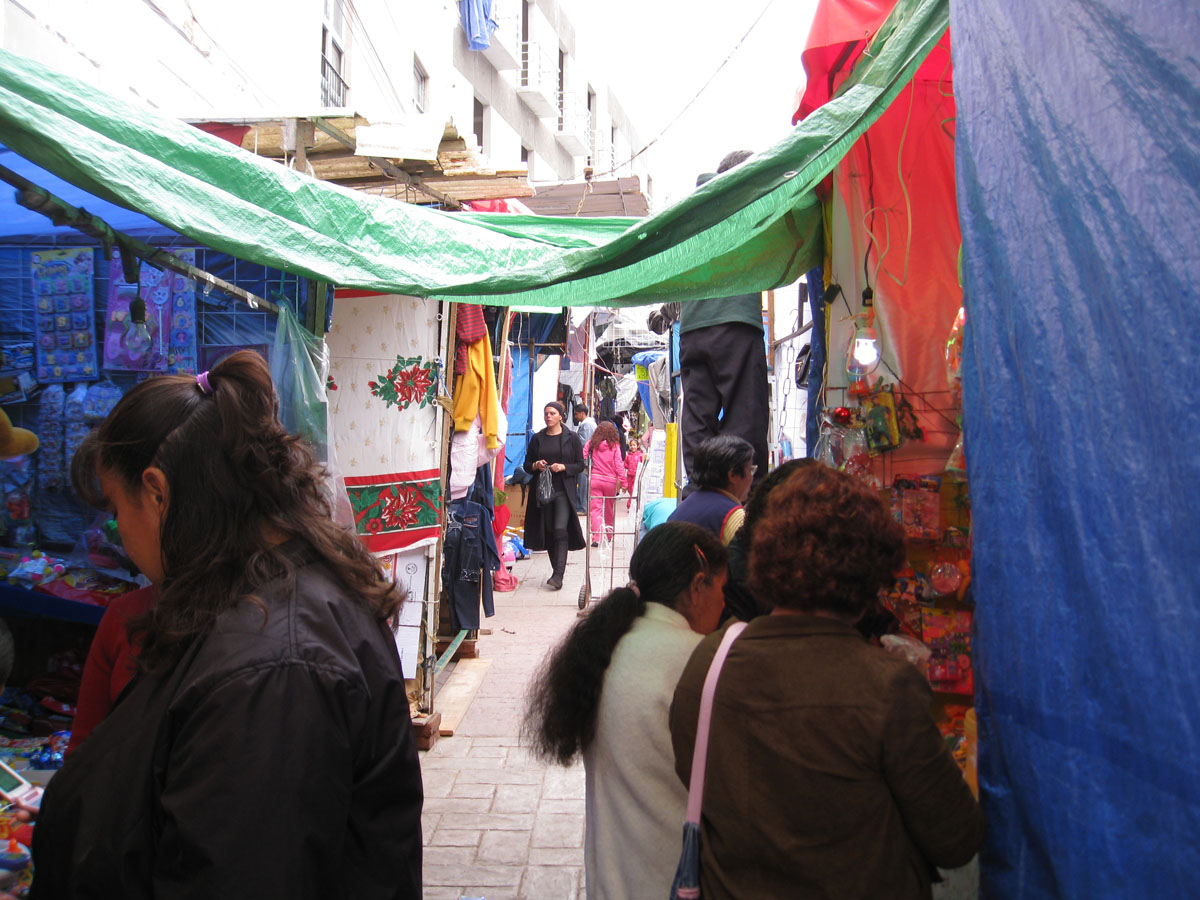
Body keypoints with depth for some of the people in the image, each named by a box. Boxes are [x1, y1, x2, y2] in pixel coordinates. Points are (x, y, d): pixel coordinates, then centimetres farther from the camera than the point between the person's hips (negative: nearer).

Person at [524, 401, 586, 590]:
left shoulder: (571, 438, 3)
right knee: (548, 532, 6)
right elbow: (527, 464, 14)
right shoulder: (537, 439, 10)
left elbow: (580, 465, 3)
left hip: (564, 490, -3)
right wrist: (536, 465, -8)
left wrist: (564, 467, -14)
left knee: (560, 530, -15)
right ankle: (556, 571, 19)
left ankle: (558, 576, -18)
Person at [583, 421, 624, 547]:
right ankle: (609, 535, 32)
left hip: (594, 479, 0)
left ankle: (596, 538, -12)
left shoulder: (591, 444, -1)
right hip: (610, 480, 0)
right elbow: (618, 464, -7)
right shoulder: (614, 446, -4)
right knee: (609, 509, 17)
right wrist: (622, 479, -4)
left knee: (595, 509, -1)